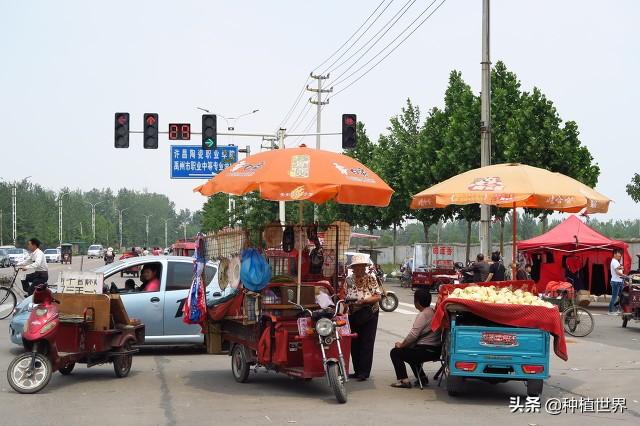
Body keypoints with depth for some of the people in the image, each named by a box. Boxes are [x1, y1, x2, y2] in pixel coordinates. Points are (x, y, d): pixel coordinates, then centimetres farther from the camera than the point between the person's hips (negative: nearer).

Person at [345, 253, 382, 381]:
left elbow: (378, 297, -9)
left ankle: (364, 372, -3)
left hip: (369, 315, -4)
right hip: (353, 316, 4)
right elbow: (345, 296, 13)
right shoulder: (348, 280, 6)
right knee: (354, 344, 7)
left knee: (367, 343, -5)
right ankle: (357, 371, 16)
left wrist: (363, 301, -22)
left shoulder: (371, 279, -5)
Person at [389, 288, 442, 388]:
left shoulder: (423, 315, -17)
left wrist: (401, 345, -6)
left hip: (426, 351, -10)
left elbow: (413, 335, -22)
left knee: (395, 352, 2)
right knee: (410, 351, 34)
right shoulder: (433, 312, 11)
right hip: (436, 350, 10)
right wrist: (404, 344, 16)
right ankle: (422, 377, 29)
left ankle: (403, 380, -7)